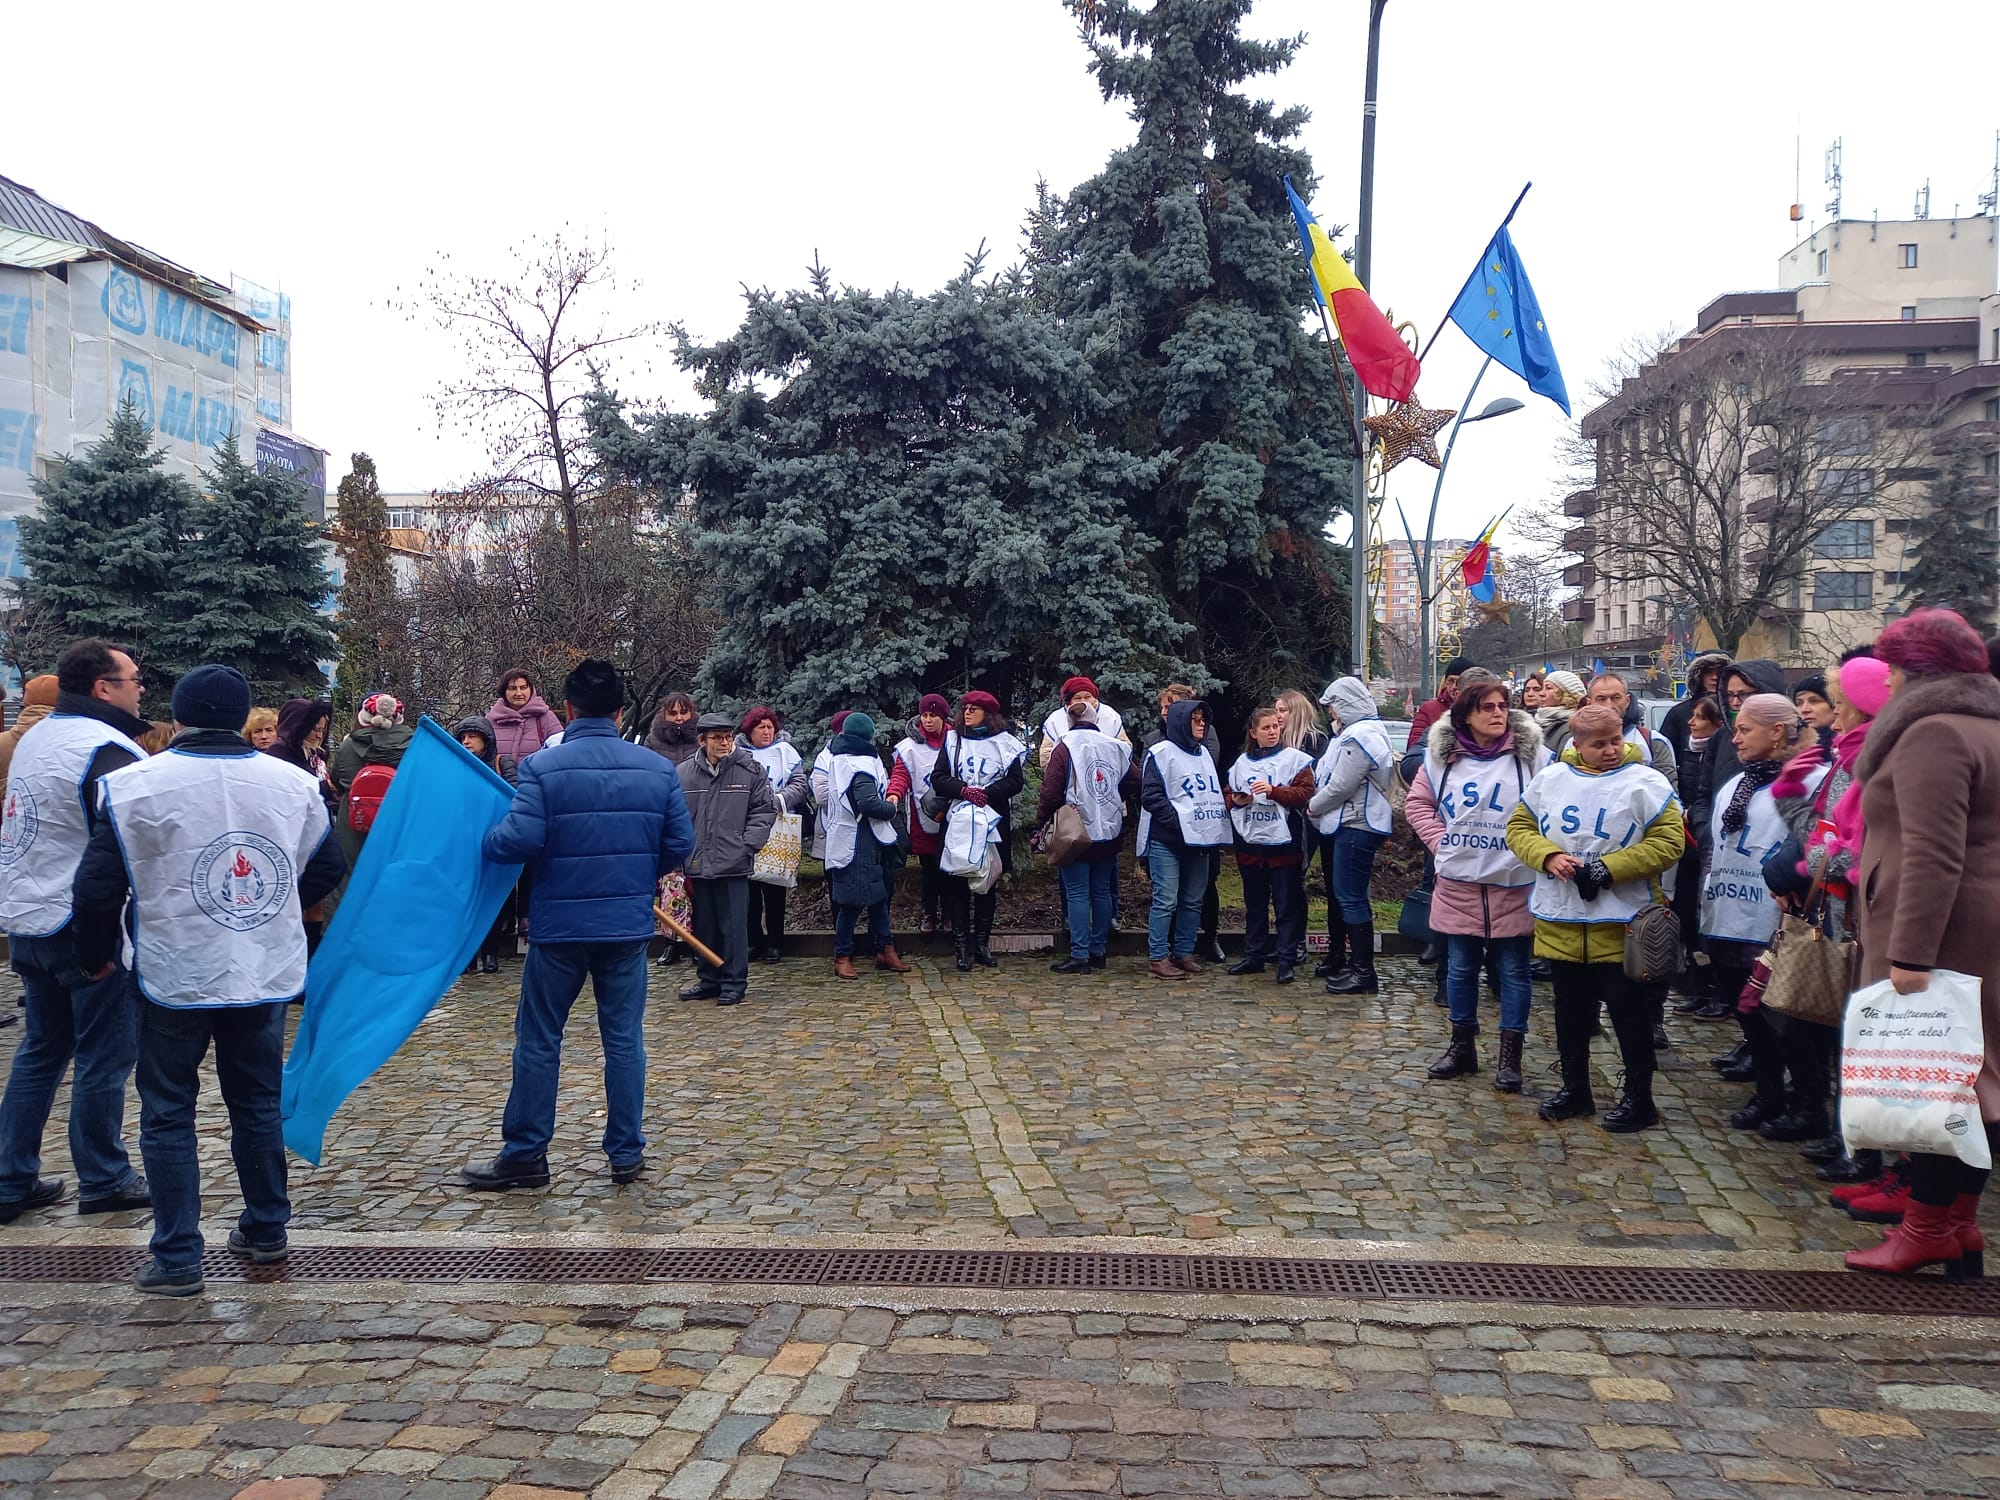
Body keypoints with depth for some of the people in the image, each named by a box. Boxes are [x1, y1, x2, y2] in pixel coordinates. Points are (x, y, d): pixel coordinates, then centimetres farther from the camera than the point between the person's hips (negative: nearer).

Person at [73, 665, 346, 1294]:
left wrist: (98, 957, 10)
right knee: (257, 1102, 18)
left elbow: (97, 886, -7)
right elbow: (327, 867, 9)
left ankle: (176, 1259, 11)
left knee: (167, 1113, 9)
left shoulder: (136, 786, -12)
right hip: (267, 975, 3)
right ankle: (266, 1230, 29)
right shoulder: (293, 783, -3)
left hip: (175, 977, -3)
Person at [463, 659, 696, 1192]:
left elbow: (519, 839, -19)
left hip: (559, 925, -3)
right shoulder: (657, 769, 0)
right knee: (624, 1039, 10)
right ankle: (627, 1153, 16)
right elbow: (681, 844, 1)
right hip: (629, 924, 3)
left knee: (538, 1040, 9)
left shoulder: (542, 766, -10)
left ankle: (524, 1155, 16)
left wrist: (481, 841, 2)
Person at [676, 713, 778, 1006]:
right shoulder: (684, 773, 1)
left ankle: (734, 982, 11)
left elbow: (765, 811, 2)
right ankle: (708, 979, 25)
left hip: (734, 864, -2)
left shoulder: (750, 770, -2)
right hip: (697, 864, 3)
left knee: (734, 925, 0)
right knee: (704, 926, 13)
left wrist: (747, 845, -6)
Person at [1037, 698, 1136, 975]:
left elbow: (1051, 790, -12)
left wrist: (1042, 816, 3)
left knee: (1077, 893, -2)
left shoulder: (1064, 748, -10)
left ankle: (1080, 955, -4)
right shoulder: (1115, 746, 3)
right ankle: (1099, 951, 17)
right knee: (1102, 891, 12)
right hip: (1108, 831, 5)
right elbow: (1133, 779, 8)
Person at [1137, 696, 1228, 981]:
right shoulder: (1161, 752, -6)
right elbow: (1151, 796, -12)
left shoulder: (1204, 753, 18)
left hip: (1198, 840, 7)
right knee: (1166, 901, -8)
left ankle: (1184, 953, 18)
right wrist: (1178, 823, -17)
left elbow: (1215, 791, 26)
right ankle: (1157, 958, -3)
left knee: (1192, 901, 9)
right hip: (1167, 842, -7)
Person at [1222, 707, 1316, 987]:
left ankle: (1287, 960, 3)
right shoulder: (1242, 762, 12)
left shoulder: (1294, 758, -1)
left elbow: (1305, 793, -11)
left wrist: (1273, 791, -20)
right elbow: (1228, 795, 18)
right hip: (1250, 842, 5)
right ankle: (1254, 955, 23)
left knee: (1287, 905, -1)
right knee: (1254, 904, 14)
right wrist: (1235, 800, -4)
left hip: (1283, 843, -5)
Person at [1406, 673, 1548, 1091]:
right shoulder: (1442, 754, 1)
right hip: (1458, 884, 3)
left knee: (1513, 971, 6)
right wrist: (1440, 842, 1)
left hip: (1513, 885, -2)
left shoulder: (1531, 755, -7)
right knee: (1460, 967, 13)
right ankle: (1462, 1045, 28)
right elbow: (1417, 803, 11)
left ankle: (1510, 1056, 17)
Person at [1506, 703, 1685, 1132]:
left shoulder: (1646, 783, -7)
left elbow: (1669, 842, -11)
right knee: (1571, 1008, 15)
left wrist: (1609, 868, -18)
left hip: (1622, 922, -4)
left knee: (1628, 1008, 5)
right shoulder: (1550, 779, 4)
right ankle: (1574, 1089, 29)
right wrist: (1548, 856, -10)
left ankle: (1639, 1098, 18)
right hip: (1561, 920, 4)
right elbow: (1519, 827, 10)